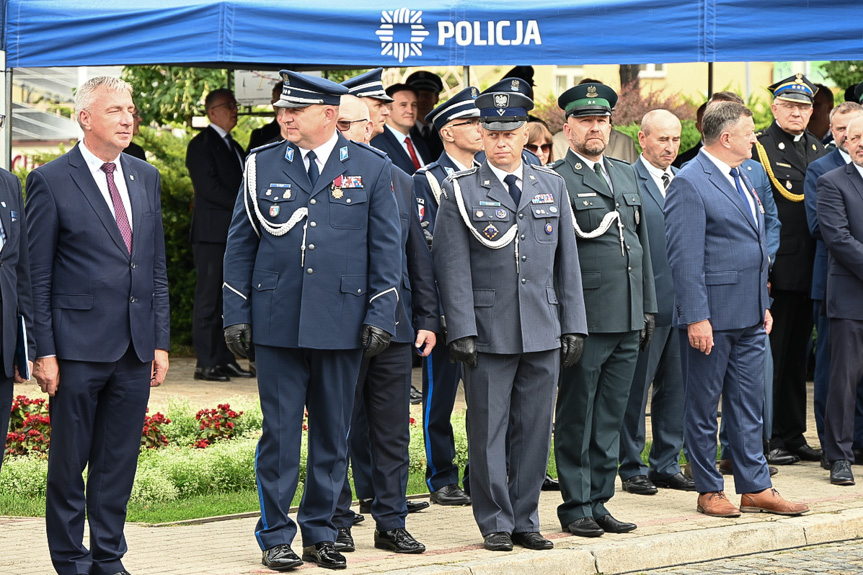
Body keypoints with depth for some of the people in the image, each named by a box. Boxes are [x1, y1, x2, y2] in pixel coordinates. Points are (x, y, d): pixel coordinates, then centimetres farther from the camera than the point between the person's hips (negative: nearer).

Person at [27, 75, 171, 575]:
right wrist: (44, 351, -10)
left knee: (120, 461, 10)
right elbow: (38, 277, -5)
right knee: (69, 463, 3)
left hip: (136, 347, 5)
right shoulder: (51, 181, -5)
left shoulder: (146, 177, 12)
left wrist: (161, 341, 10)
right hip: (79, 345, -5)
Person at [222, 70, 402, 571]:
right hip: (276, 323, 0)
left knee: (333, 435, 7)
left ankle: (320, 533, 17)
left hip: (342, 323, 0)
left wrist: (381, 318, -3)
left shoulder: (371, 169, 3)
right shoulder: (262, 166, 6)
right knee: (280, 433, 1)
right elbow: (240, 244, 9)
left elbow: (386, 249, 4)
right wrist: (236, 315, 3)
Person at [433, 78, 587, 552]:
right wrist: (461, 331, -11)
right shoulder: (459, 191, 0)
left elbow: (566, 261, 12)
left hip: (544, 332, 3)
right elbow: (453, 268, -4)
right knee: (488, 430, 0)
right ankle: (495, 523, 10)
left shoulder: (552, 186, 12)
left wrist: (573, 326, 7)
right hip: (488, 331, -3)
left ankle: (525, 520, 16)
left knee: (535, 429, 7)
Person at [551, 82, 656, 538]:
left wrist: (648, 309, 16)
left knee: (610, 418, 11)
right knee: (576, 419, 1)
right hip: (584, 320, -6)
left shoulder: (626, 175, 16)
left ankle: (599, 501, 18)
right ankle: (575, 506, 9)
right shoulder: (554, 180, -6)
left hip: (627, 322, 6)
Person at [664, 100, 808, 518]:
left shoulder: (742, 178, 15)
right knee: (703, 407, 3)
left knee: (747, 406, 10)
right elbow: (684, 258, -17)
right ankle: (709, 491, 11)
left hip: (749, 316, 8)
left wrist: (764, 306, 18)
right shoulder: (690, 183, -13)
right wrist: (696, 318, -20)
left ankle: (755, 488, 14)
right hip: (711, 316, -8)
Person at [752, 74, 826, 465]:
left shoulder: (819, 152, 14)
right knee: (770, 354, -2)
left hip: (809, 271, 6)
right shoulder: (758, 149, -5)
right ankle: (766, 438, 3)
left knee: (797, 355, 12)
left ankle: (793, 434, 19)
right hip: (775, 269, -6)